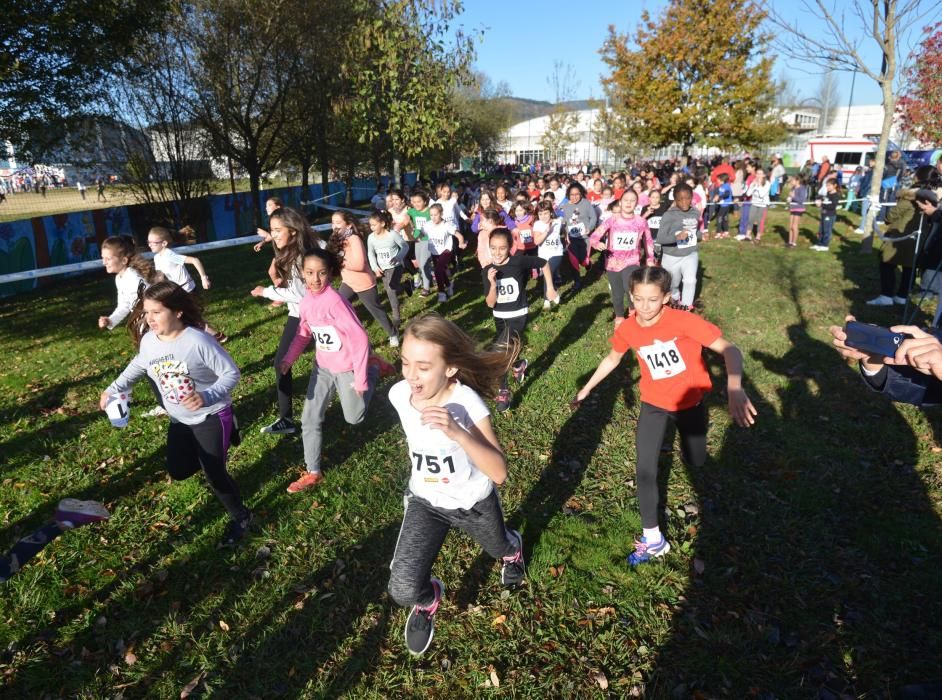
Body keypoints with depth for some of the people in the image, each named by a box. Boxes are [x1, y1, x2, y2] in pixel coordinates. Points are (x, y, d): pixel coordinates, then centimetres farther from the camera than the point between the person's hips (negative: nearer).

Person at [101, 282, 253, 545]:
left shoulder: (198, 341, -28)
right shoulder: (148, 341, -9)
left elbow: (231, 373, -24)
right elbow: (138, 366, 16)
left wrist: (207, 396, -39)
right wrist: (113, 389, 12)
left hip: (212, 417, -6)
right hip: (180, 420, 6)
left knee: (214, 474, -2)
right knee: (177, 471, 12)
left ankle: (240, 517, 23)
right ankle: (209, 454, 45)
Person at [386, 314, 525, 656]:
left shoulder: (467, 403, -34)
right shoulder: (399, 394, -21)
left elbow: (499, 473, -39)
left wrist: (457, 433, -52)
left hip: (473, 502, -2)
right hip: (425, 501, 2)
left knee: (499, 548, 28)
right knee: (403, 590, -10)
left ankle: (512, 549, 67)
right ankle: (427, 600, 27)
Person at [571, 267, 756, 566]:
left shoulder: (683, 321, -30)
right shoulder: (627, 329, -16)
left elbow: (729, 350, -32)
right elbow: (612, 359, 4)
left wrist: (734, 389, -50)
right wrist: (587, 388, 4)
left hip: (690, 401, -2)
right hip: (654, 403, 2)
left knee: (695, 462, 20)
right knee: (645, 470, -4)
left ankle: (685, 432, 56)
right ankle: (652, 538, 11)